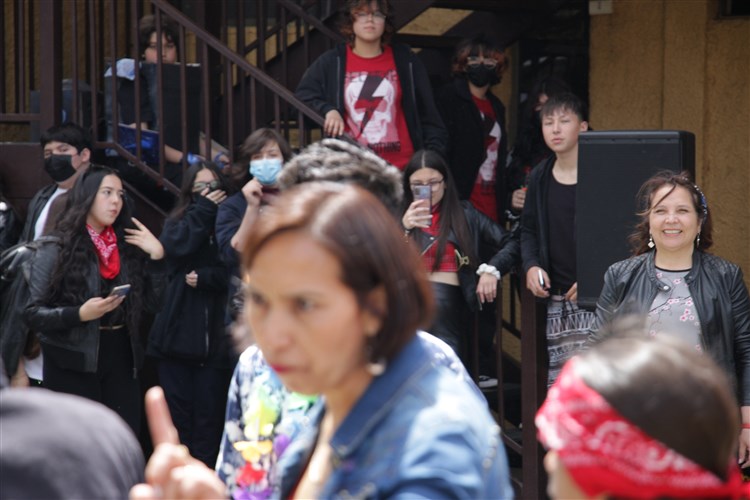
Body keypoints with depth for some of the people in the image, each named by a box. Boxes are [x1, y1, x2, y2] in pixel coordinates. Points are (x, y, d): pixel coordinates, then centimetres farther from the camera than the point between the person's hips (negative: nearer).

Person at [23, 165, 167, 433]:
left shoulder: (128, 246, 8)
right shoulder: (56, 249, -5)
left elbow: (152, 304, 5)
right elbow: (32, 312, -8)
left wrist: (157, 256, -5)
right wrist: (80, 314, -22)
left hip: (120, 358, 4)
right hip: (73, 364, -4)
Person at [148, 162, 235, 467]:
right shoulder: (177, 223, 13)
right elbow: (176, 248, -9)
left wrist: (204, 277, -12)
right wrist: (204, 210, -4)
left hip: (215, 338, -2)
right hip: (178, 335, 2)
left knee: (209, 416, -2)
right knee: (177, 413, 1)